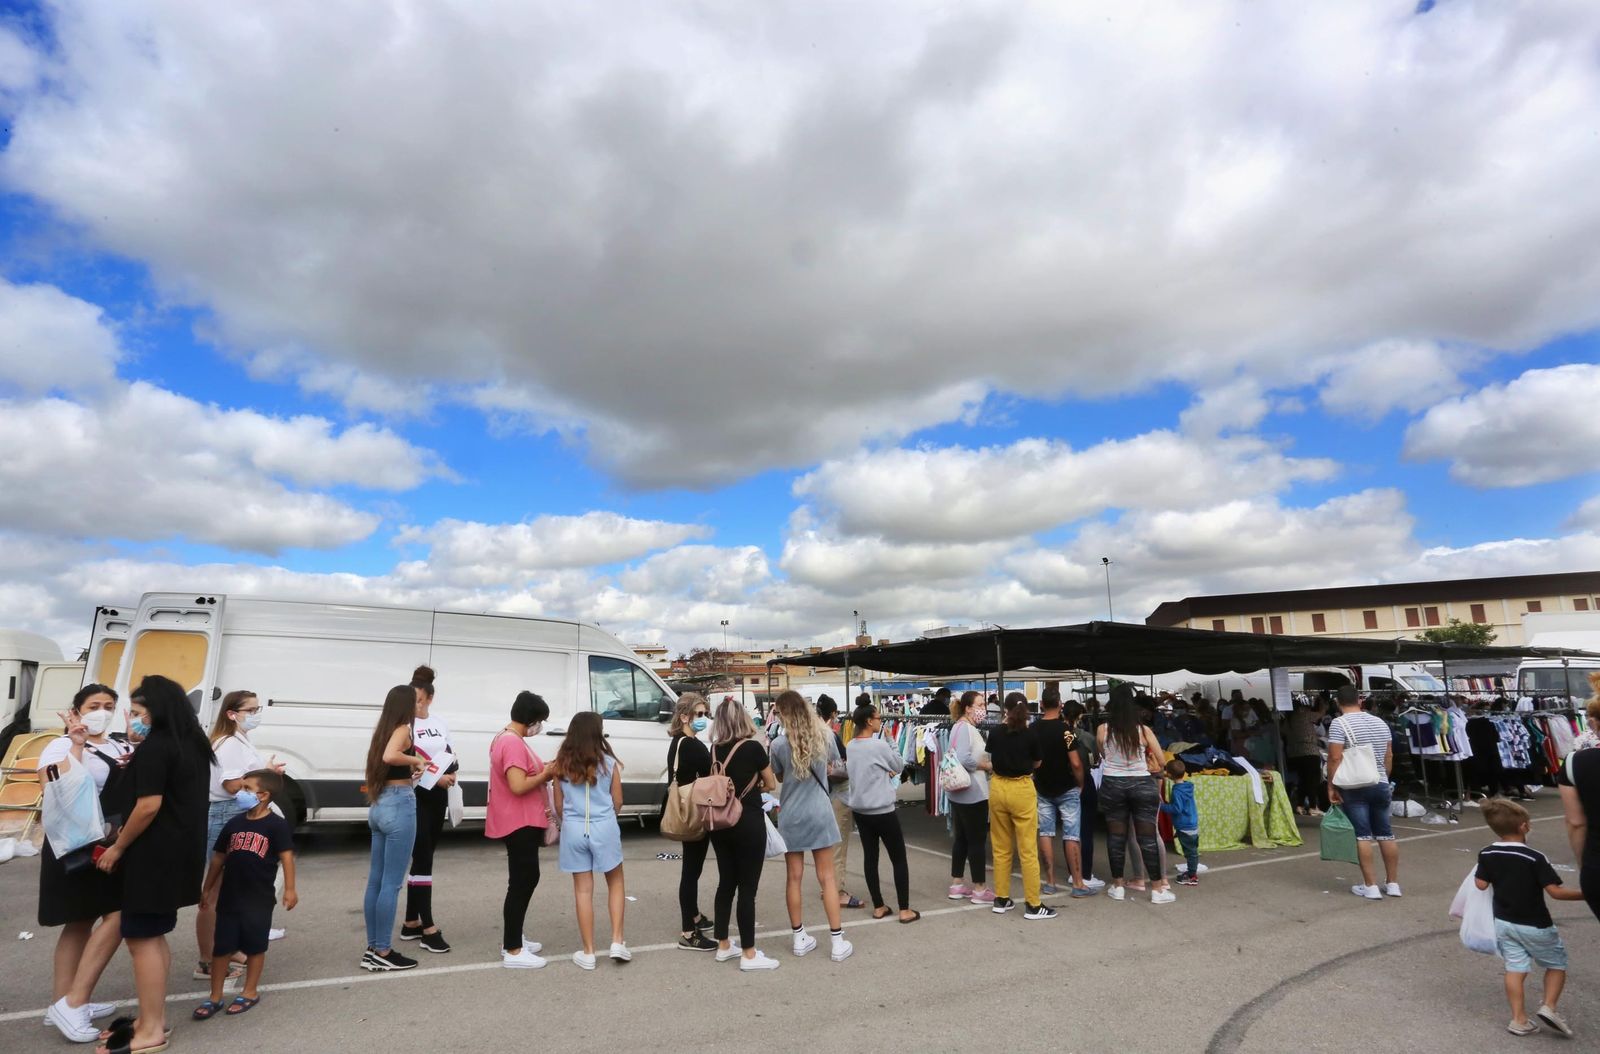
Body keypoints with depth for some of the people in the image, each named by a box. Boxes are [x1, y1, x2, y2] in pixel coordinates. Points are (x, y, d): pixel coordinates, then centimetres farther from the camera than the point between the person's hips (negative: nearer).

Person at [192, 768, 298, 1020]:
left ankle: (250, 992, 23)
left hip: (259, 899, -5)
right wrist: (207, 888, 17)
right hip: (229, 896, 5)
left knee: (255, 947, 9)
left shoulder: (276, 824, -11)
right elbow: (219, 857, 15)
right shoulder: (234, 823, 6)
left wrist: (289, 889, -19)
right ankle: (215, 997, 21)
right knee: (221, 947, 9)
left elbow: (286, 856, -14)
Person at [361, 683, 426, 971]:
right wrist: (416, 759, -15)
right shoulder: (402, 729, -12)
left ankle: (373, 949, 21)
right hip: (398, 806, -9)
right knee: (391, 883, -1)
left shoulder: (383, 730, 13)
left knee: (376, 881, 13)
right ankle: (383, 954, 6)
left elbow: (383, 762, 12)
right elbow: (390, 756, -31)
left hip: (379, 805, 9)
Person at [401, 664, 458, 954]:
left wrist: (453, 764, -4)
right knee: (423, 859, -8)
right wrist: (436, 777, -23)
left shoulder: (440, 723, 9)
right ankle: (428, 929, -4)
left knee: (423, 858, 12)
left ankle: (411, 923, 22)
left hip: (437, 797, 7)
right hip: (415, 797, -7)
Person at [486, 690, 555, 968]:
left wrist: (541, 771, 6)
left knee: (524, 880, 18)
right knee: (522, 882, -4)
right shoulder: (514, 743, -22)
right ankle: (512, 951, 2)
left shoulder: (506, 738, 13)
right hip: (520, 824, -11)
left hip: (521, 822, 11)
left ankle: (513, 939, 29)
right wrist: (545, 774, -16)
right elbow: (518, 786, -28)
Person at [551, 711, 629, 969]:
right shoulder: (609, 763, -5)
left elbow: (558, 806, 6)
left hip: (574, 830, 2)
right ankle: (617, 942, 11)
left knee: (583, 890, 10)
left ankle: (588, 953, 15)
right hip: (604, 829, -1)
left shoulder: (561, 765, -1)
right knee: (615, 883, 17)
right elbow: (617, 802, 3)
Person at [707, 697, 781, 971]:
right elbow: (771, 785, -1)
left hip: (720, 822, 6)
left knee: (726, 883, 16)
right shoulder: (753, 747, -12)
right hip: (748, 823, -6)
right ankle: (748, 955, 9)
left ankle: (723, 946, 27)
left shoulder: (715, 749, 2)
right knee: (747, 888, 2)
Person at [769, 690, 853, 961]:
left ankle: (800, 938, 22)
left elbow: (779, 777, 2)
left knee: (793, 878, 11)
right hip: (819, 814, 1)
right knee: (826, 878, 7)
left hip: (791, 817, -1)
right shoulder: (825, 735, -6)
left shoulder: (779, 744, -13)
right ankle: (837, 942, 10)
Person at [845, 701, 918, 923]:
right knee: (899, 859, 5)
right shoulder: (879, 746, -19)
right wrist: (890, 745, 6)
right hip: (881, 811, -7)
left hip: (859, 810, 7)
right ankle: (905, 910, 9)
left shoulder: (850, 746, 2)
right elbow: (900, 765, -3)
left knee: (870, 857, 13)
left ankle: (878, 907, 20)